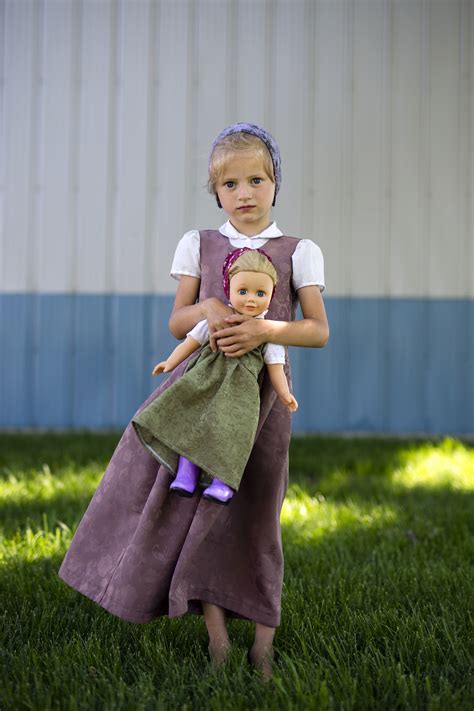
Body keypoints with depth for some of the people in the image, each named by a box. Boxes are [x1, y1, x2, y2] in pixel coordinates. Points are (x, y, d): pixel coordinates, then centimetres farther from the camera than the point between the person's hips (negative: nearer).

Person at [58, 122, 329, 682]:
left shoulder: (298, 252, 3)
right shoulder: (198, 245, 8)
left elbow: (318, 331, -3)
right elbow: (176, 322, 6)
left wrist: (265, 328, -20)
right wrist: (206, 309, -17)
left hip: (261, 389, -2)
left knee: (252, 511, 0)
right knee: (195, 496, -3)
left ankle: (263, 640, 12)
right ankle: (216, 635, 5)